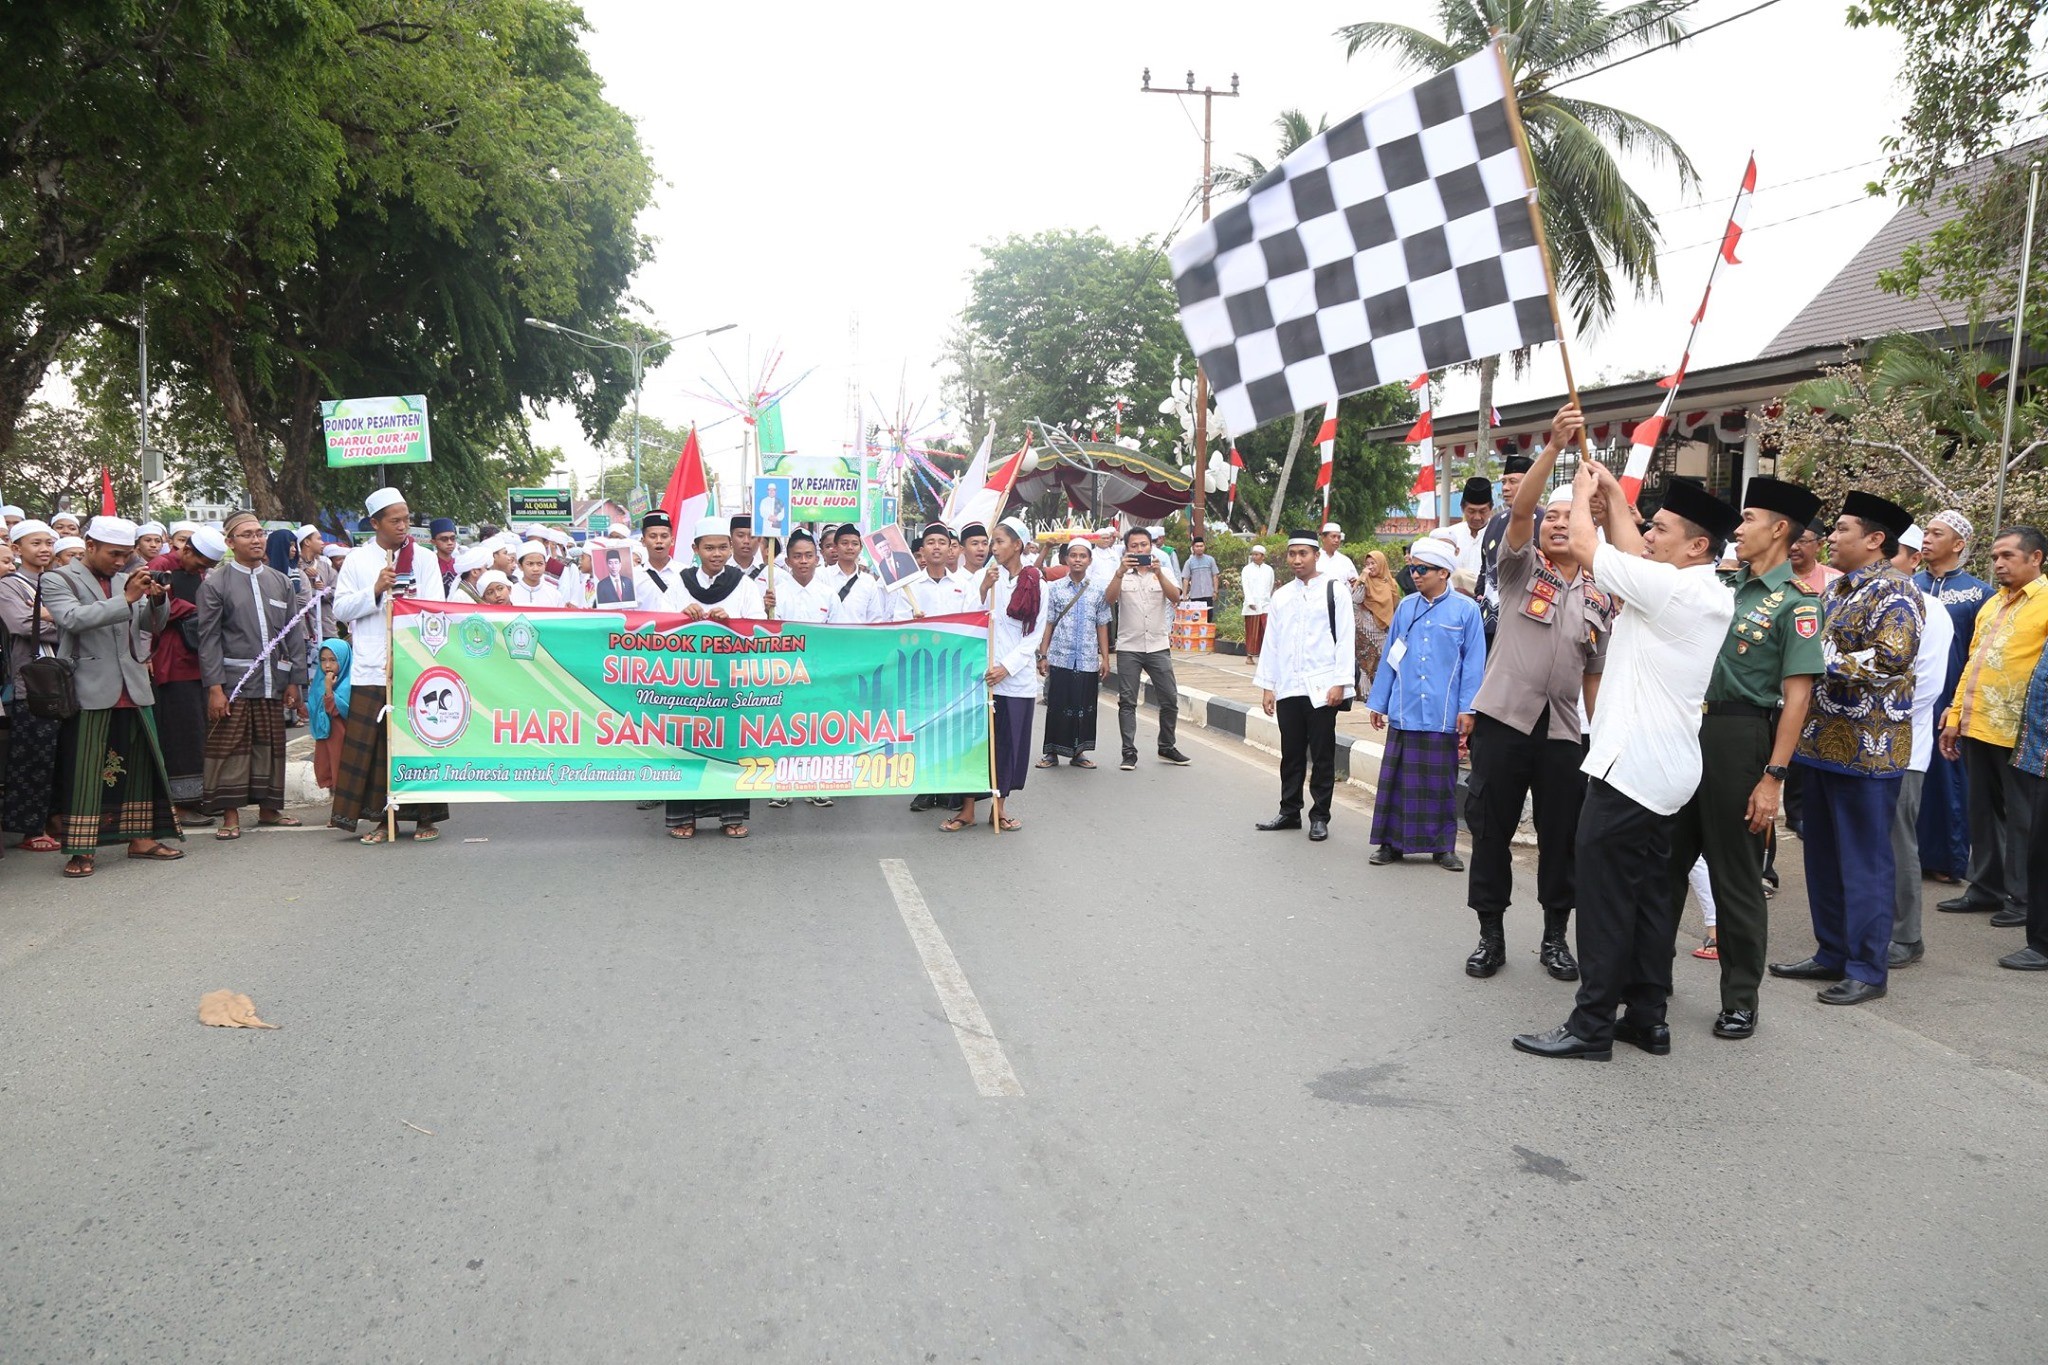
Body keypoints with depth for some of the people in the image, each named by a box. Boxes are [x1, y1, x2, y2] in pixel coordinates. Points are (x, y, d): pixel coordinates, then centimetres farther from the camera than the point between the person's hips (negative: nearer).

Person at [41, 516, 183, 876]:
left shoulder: (125, 580, 15)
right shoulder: (58, 580, -2)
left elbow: (153, 625, 14)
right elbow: (73, 618, -20)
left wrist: (156, 600, -7)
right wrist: (126, 599, -25)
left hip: (133, 690, 6)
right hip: (89, 692, -6)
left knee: (139, 764, 9)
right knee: (84, 772, -3)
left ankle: (140, 839, 17)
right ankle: (82, 850, 1)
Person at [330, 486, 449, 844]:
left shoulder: (423, 558, 9)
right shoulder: (357, 560, 10)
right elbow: (341, 609, 4)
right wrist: (375, 591, -8)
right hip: (371, 667, 1)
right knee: (373, 744, 0)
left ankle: (426, 817, 8)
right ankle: (382, 817, 9)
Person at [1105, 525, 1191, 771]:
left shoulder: (1163, 573, 6)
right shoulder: (1121, 575, 3)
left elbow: (1175, 597, -12)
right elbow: (1109, 599, -14)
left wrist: (1158, 573, -25)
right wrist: (1121, 572, -26)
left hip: (1159, 646, 1)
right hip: (1128, 648, -1)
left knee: (1170, 700, 4)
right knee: (1127, 702, 0)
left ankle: (1167, 748, 19)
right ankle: (1129, 752, 6)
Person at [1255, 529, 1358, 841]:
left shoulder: (1335, 591, -1)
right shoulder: (1281, 596, 12)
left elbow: (1345, 639, -4)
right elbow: (1272, 643, 14)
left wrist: (1340, 683, -11)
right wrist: (1267, 686, 10)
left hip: (1322, 688, -4)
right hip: (1288, 688, 4)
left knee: (1322, 756, 2)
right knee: (1291, 754, 11)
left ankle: (1320, 817, 11)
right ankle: (1289, 812, 21)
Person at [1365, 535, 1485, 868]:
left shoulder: (1465, 609, -1)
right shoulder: (1406, 606, 8)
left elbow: (1474, 663, -2)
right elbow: (1389, 657, 13)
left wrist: (1467, 709, -7)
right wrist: (1377, 703, 12)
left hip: (1443, 713, -3)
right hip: (1404, 712, 3)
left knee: (1441, 781, 7)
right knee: (1396, 777, 4)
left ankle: (1443, 847, 17)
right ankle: (1391, 843, 14)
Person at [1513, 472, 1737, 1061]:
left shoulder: (1672, 588, -16)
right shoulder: (1708, 595, 11)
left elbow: (1586, 545, -12)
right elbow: (1631, 552, 22)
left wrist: (1584, 491, 5)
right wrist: (1613, 494, 24)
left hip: (1629, 767, -10)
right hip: (1663, 768, 10)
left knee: (1605, 896, -5)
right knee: (1649, 895, 13)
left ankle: (1592, 1025, 0)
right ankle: (1647, 1017, 19)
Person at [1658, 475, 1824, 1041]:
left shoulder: (1795, 602, -9)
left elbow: (1797, 695, -14)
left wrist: (1774, 777, -19)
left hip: (1740, 737, -7)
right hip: (1690, 729, 7)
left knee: (1736, 873, 3)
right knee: (1666, 857, 13)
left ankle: (1740, 999, 16)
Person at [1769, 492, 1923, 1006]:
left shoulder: (1894, 592, -11)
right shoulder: (1835, 589, 16)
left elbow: (1891, 658, -24)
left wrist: (1821, 664, -19)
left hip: (1867, 747, -9)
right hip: (1824, 741, 9)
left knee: (1864, 860, -1)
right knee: (1823, 856, 14)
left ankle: (1868, 968, 8)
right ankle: (1832, 954, 25)